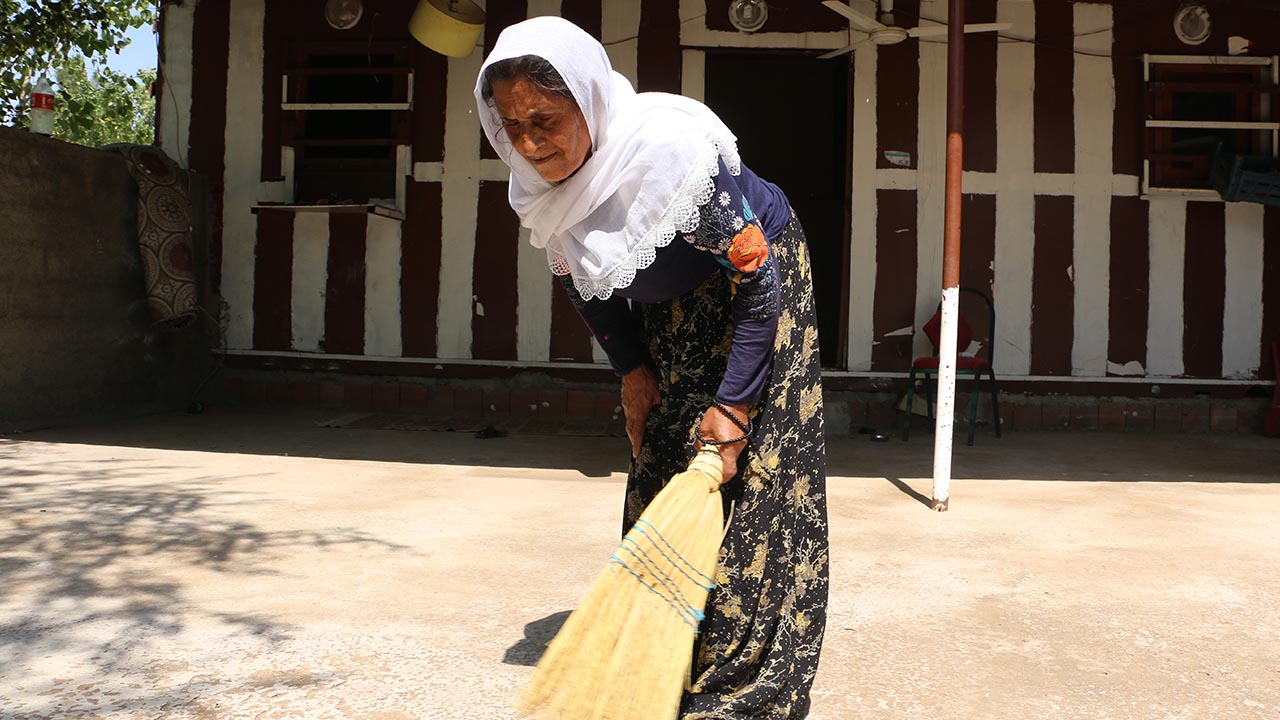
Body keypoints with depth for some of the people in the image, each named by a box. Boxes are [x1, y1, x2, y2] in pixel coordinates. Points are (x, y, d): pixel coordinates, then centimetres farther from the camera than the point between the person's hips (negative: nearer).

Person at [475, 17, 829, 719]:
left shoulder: (671, 152, -35)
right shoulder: (541, 181, -14)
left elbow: (757, 276, -28)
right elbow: (581, 277, 4)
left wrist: (735, 402, -26)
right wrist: (631, 371, 0)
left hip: (759, 287, -6)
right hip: (668, 311, 7)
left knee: (749, 483, -10)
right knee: (658, 480, 7)